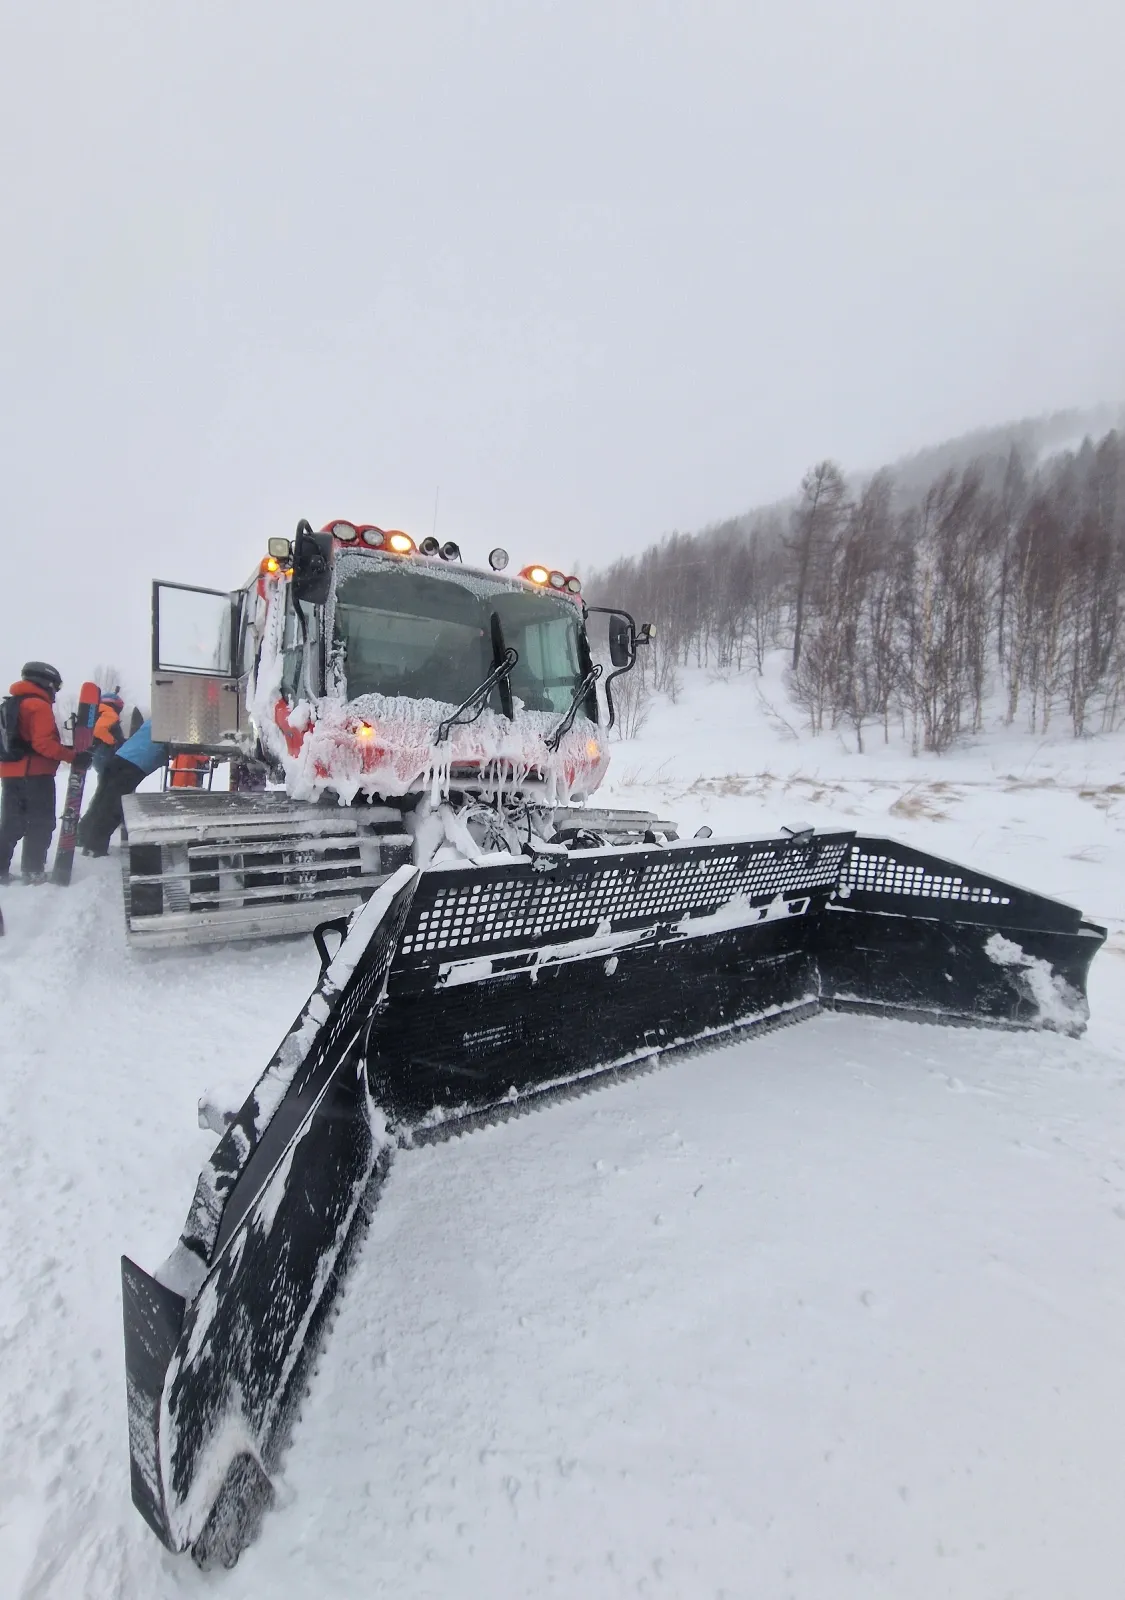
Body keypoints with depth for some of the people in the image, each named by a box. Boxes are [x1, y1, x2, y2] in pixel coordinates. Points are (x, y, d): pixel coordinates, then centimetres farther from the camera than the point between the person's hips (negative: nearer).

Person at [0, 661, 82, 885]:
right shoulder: (39, 706, -11)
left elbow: (20, 740, 20)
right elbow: (43, 743, -21)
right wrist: (72, 755, -21)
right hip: (35, 774, -9)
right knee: (41, 823, -1)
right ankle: (33, 871, 0)